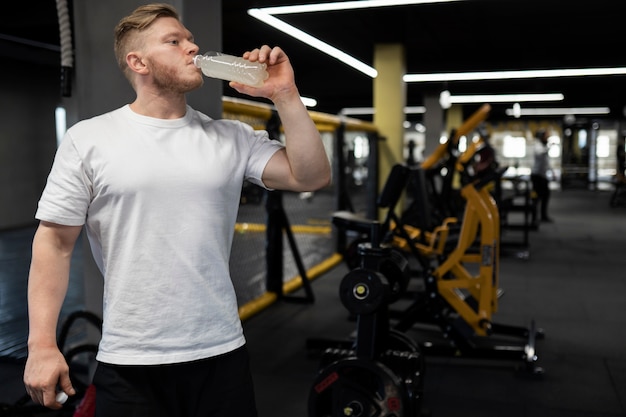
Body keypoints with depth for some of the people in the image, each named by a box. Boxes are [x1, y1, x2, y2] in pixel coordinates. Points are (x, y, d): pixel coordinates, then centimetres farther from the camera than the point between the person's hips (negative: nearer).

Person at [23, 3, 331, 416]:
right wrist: (42, 343, -7)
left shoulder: (233, 137, 4)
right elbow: (55, 243, -2)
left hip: (222, 353, 2)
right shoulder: (87, 139, -2)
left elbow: (312, 176, -3)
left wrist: (285, 96, -7)